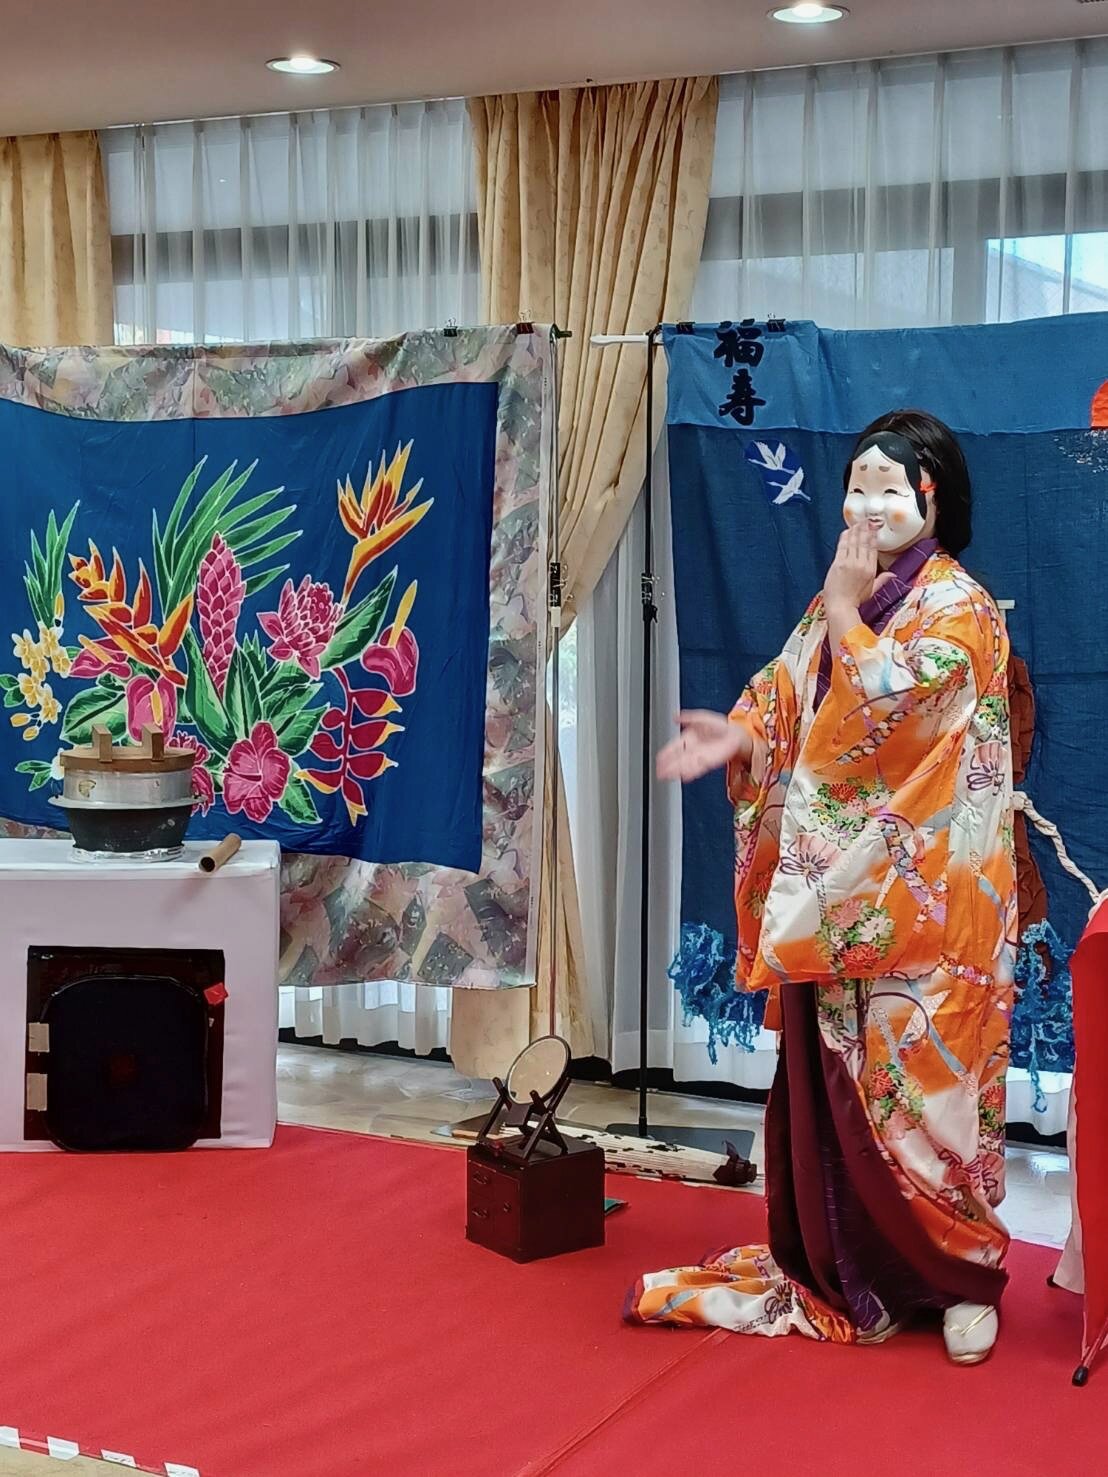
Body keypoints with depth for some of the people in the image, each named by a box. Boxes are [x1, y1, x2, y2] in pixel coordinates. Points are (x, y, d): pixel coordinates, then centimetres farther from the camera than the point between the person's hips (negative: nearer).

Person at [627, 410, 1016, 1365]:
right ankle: (853, 1272, 20)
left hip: (919, 900, -7)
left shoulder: (959, 607, -8)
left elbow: (883, 710, -20)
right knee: (830, 1082, 8)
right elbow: (785, 704, 11)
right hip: (834, 890, 7)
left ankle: (963, 1276, 11)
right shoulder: (842, 602, 14)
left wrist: (843, 608, -12)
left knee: (919, 1081, -4)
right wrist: (736, 737, -8)